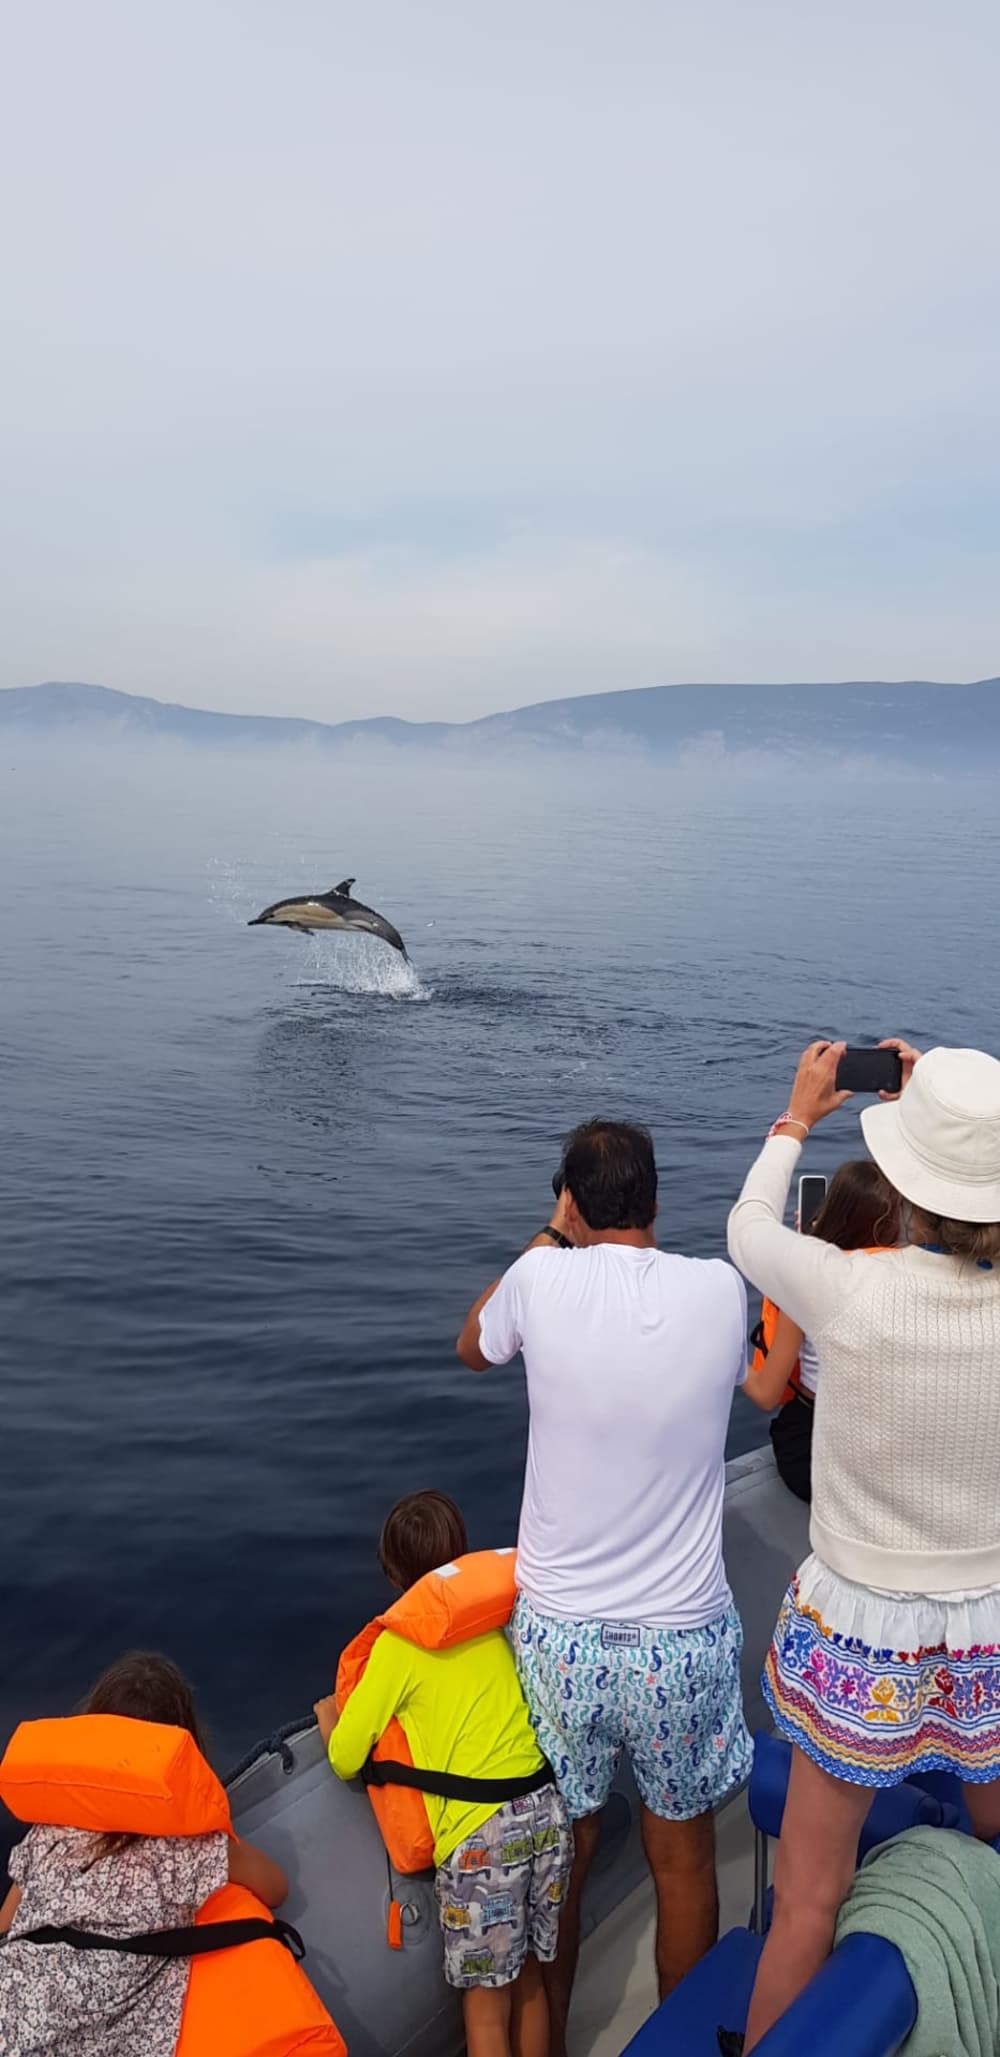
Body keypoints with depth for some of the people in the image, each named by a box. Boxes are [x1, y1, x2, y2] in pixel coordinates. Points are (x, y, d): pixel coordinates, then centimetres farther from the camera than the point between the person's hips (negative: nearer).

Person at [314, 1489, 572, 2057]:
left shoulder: (398, 1643, -6)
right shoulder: (494, 1623, 9)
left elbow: (346, 1759, -4)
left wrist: (330, 1718, 16)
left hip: (478, 1834, -5)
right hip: (546, 1809, 5)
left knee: (487, 2001, 13)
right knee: (529, 1979, 22)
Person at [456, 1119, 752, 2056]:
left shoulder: (542, 1282, -14)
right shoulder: (720, 1290, -12)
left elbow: (471, 1345, 10)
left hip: (558, 1634, 0)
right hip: (684, 1640, 0)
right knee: (682, 1856, 22)